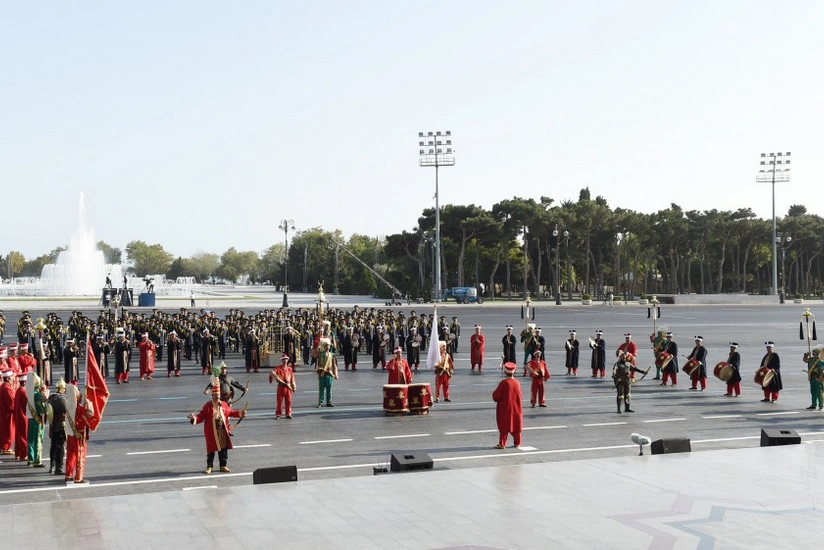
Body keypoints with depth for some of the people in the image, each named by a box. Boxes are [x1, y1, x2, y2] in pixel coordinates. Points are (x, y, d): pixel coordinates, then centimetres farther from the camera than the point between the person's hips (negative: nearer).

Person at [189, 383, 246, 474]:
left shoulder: (224, 405, 7)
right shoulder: (207, 406, -6)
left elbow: (231, 412, 19)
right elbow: (201, 416, -11)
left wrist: (240, 413, 10)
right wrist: (194, 418, -28)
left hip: (223, 431, 4)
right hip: (211, 432, -4)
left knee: (224, 449, 10)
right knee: (211, 449, 3)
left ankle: (223, 466, 22)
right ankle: (209, 467, 16)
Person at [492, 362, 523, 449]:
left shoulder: (503, 383, -17)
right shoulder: (517, 383, -4)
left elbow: (496, 397, -15)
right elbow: (520, 397, 5)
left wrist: (494, 394, 6)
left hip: (505, 410, -4)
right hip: (516, 409, 4)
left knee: (504, 427, 3)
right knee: (516, 426, 13)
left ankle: (502, 444, 3)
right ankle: (517, 443, 19)